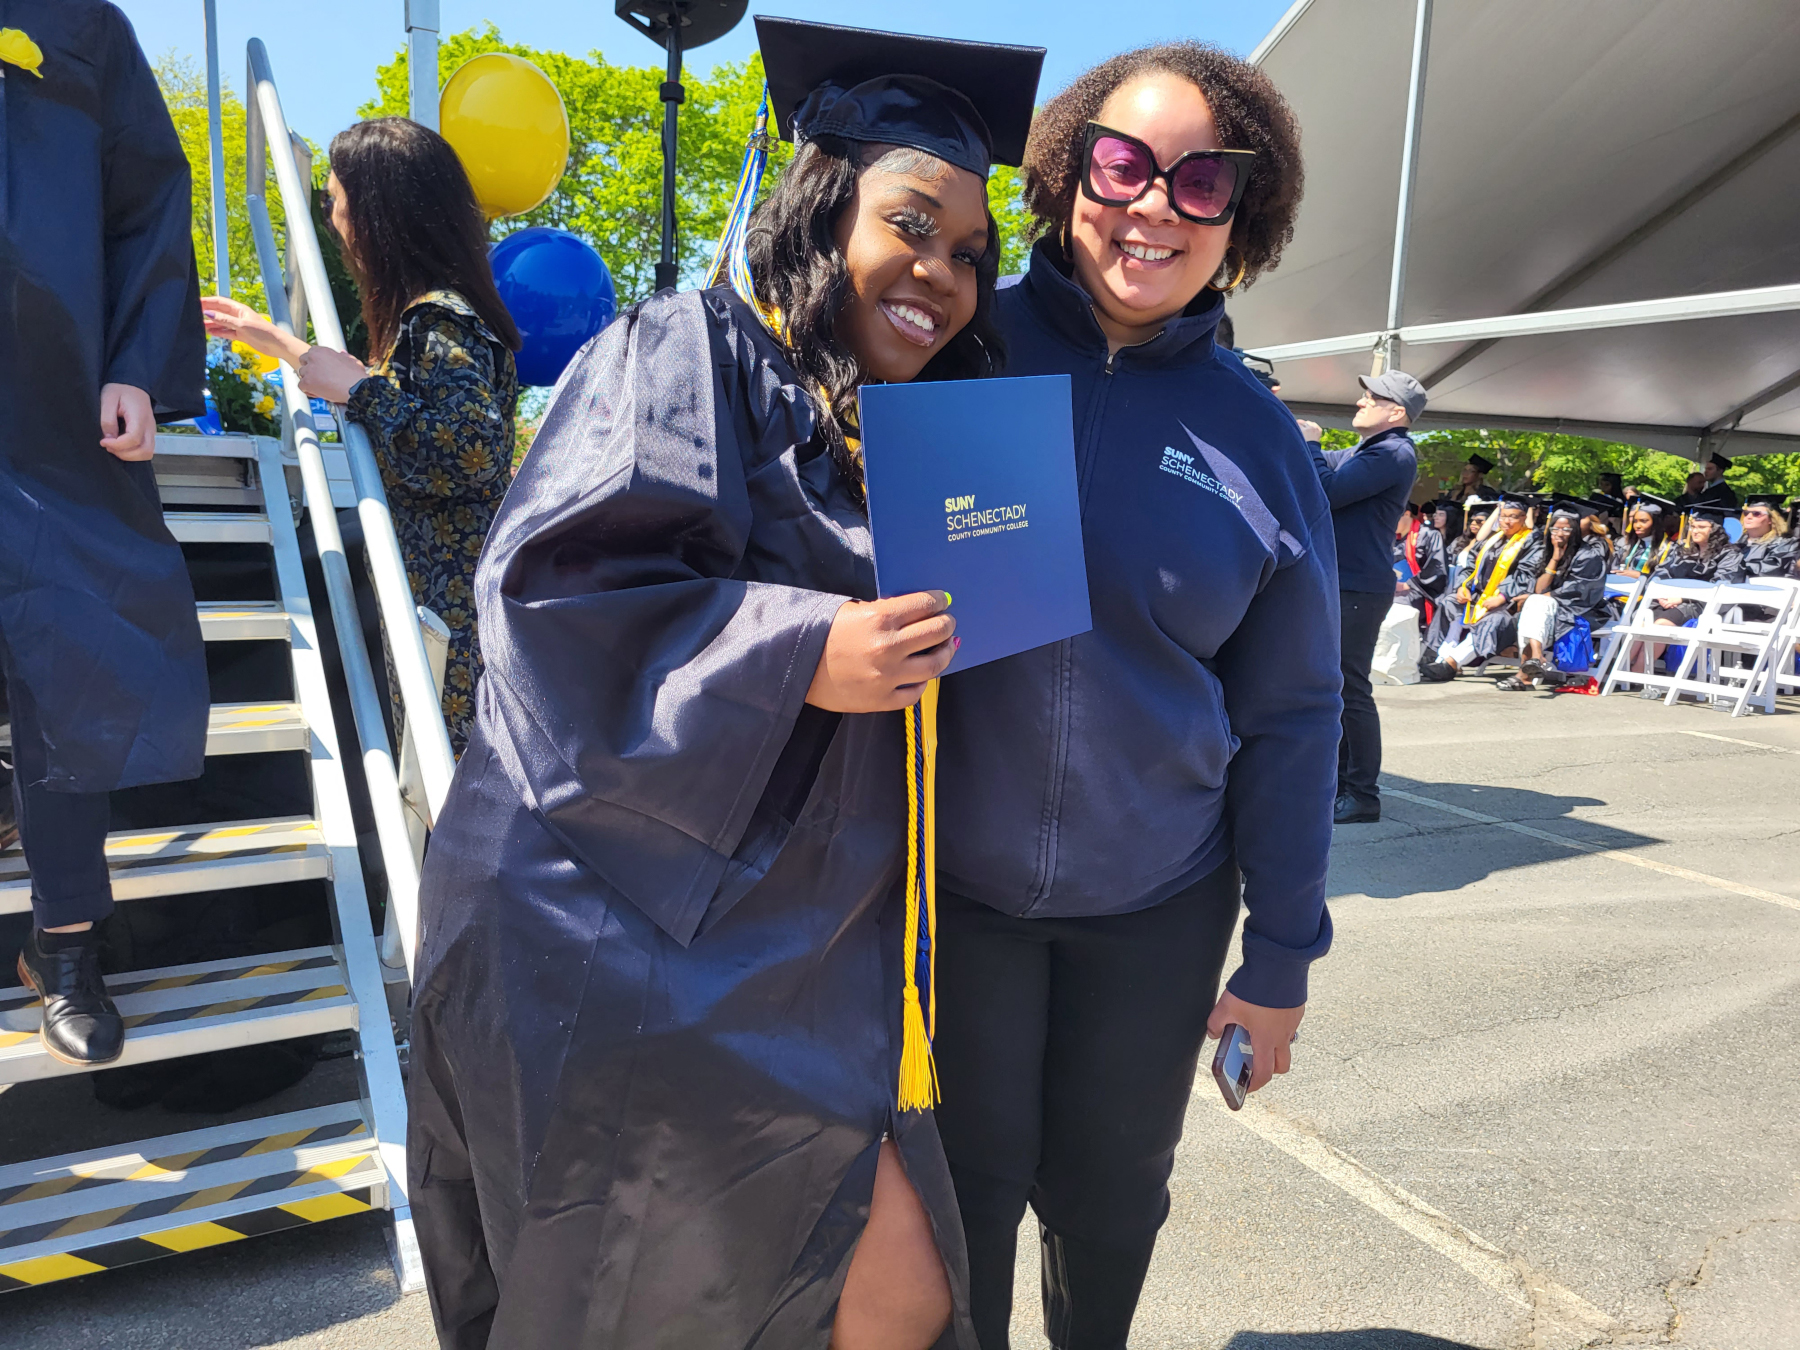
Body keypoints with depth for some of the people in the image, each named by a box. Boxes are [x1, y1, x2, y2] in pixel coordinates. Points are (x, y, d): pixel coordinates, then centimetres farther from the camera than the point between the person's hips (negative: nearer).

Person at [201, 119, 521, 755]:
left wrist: (356, 387, -17)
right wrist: (279, 341, 37)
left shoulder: (438, 319, -15)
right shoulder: (433, 309, 16)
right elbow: (398, 389, 33)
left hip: (455, 604, -10)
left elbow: (472, 448, -27)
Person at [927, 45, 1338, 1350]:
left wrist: (1284, 952, 3)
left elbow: (1289, 713, 2)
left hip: (1158, 906, 2)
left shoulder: (1253, 433, -2)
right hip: (951, 884, -1)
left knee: (1111, 1196, 20)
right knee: (965, 1189, 13)